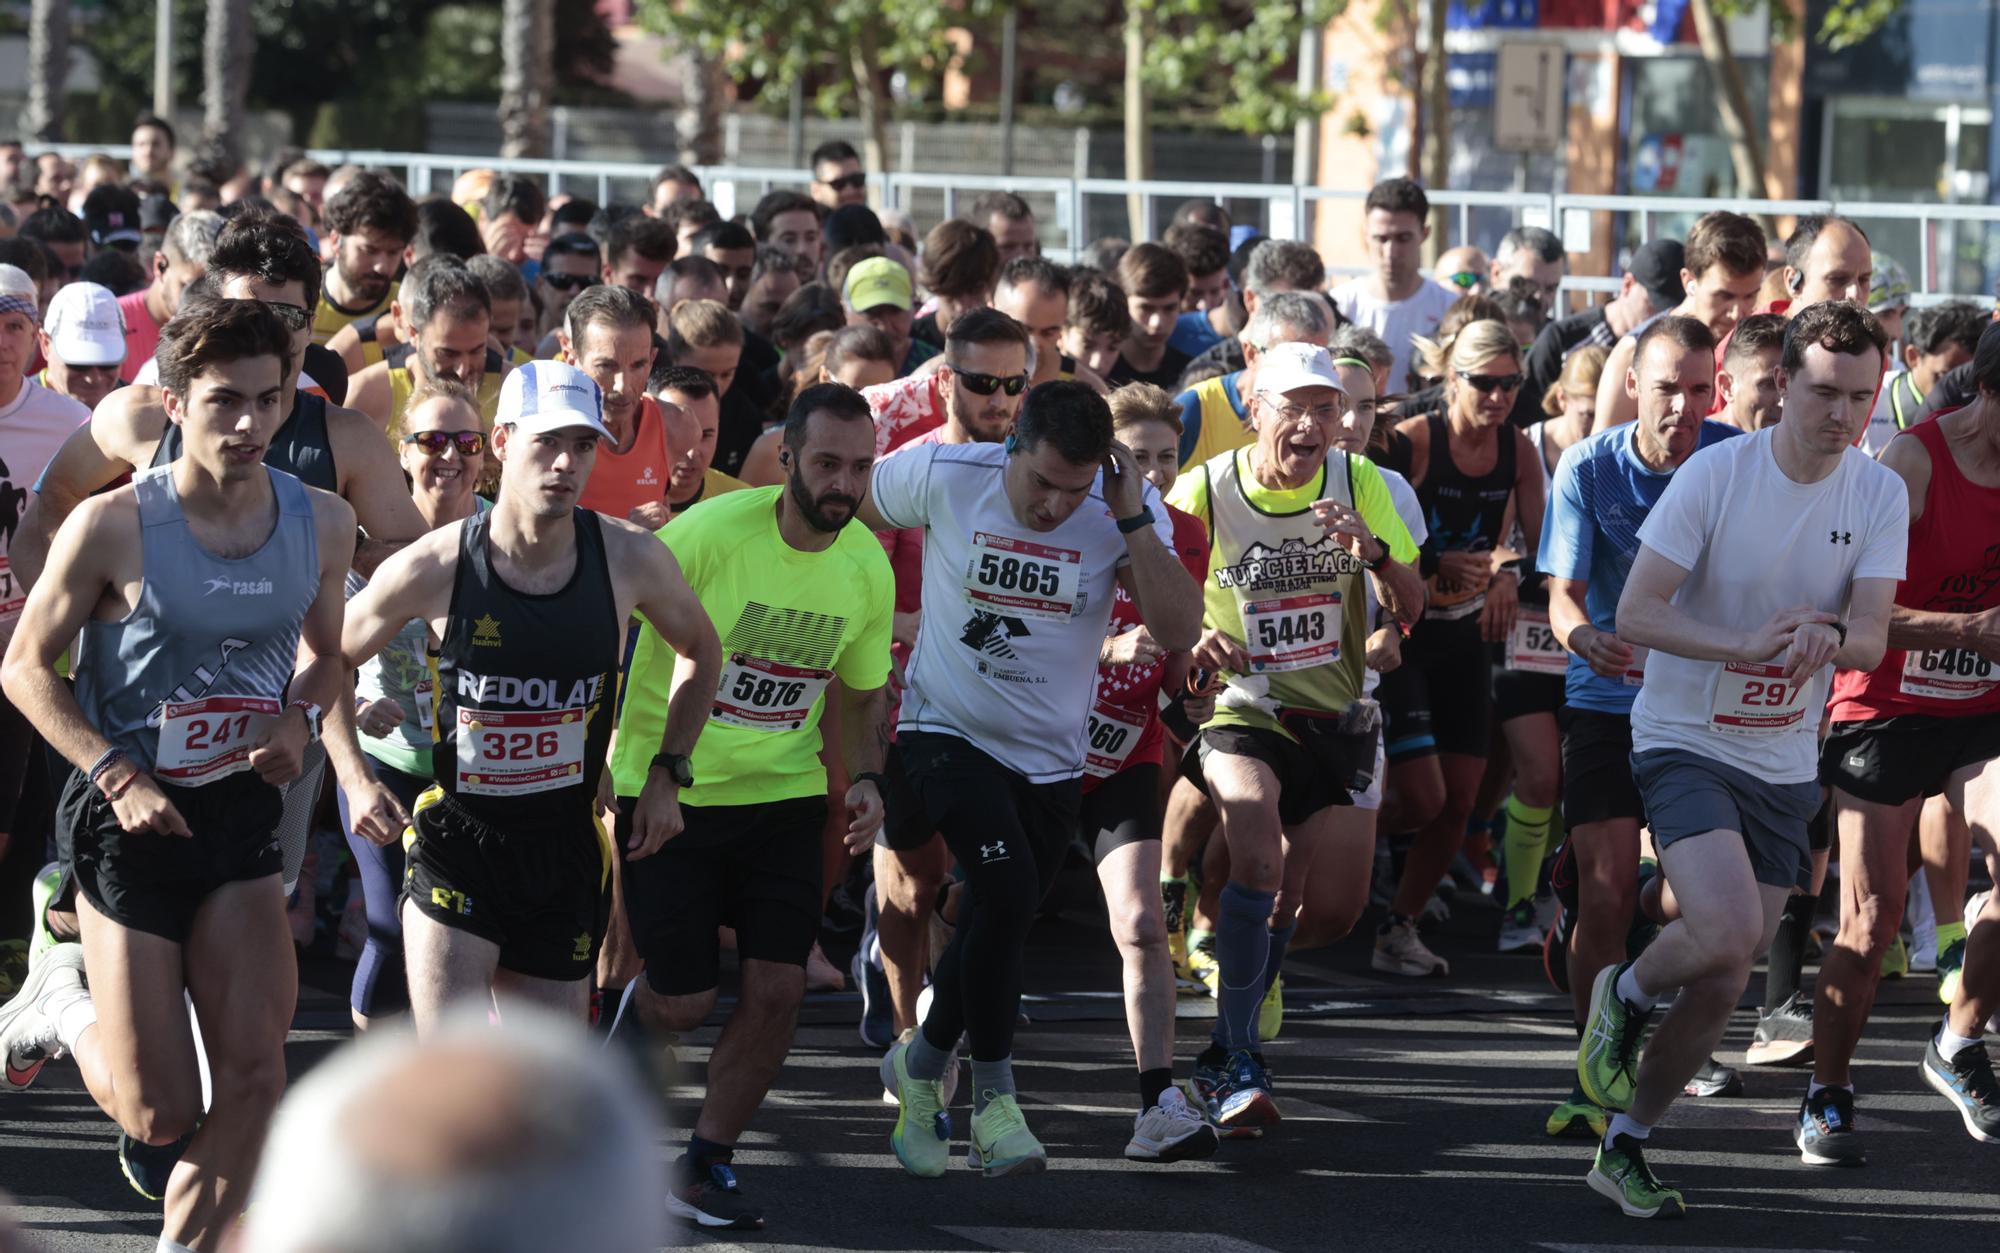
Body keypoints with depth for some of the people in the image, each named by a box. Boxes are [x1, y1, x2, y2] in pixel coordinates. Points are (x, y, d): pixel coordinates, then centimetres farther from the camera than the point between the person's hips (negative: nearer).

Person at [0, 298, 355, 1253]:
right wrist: (118, 778, -17)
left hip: (242, 808, 4)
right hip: (128, 816, -4)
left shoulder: (323, 524, -2)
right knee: (159, 1116, -1)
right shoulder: (113, 526, -16)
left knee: (256, 1073, -7)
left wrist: (298, 717, -6)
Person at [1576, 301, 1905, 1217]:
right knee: (1728, 931, -25)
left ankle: (1624, 1145, 24)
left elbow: (1870, 637, -9)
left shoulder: (1880, 496, -3)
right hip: (1684, 741, -4)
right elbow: (1634, 614, -17)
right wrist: (1746, 645, -32)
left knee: (1723, 982, 6)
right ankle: (1624, 995, 7)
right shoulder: (1715, 475, -14)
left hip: (1786, 764, 5)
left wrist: (1828, 639, -33)